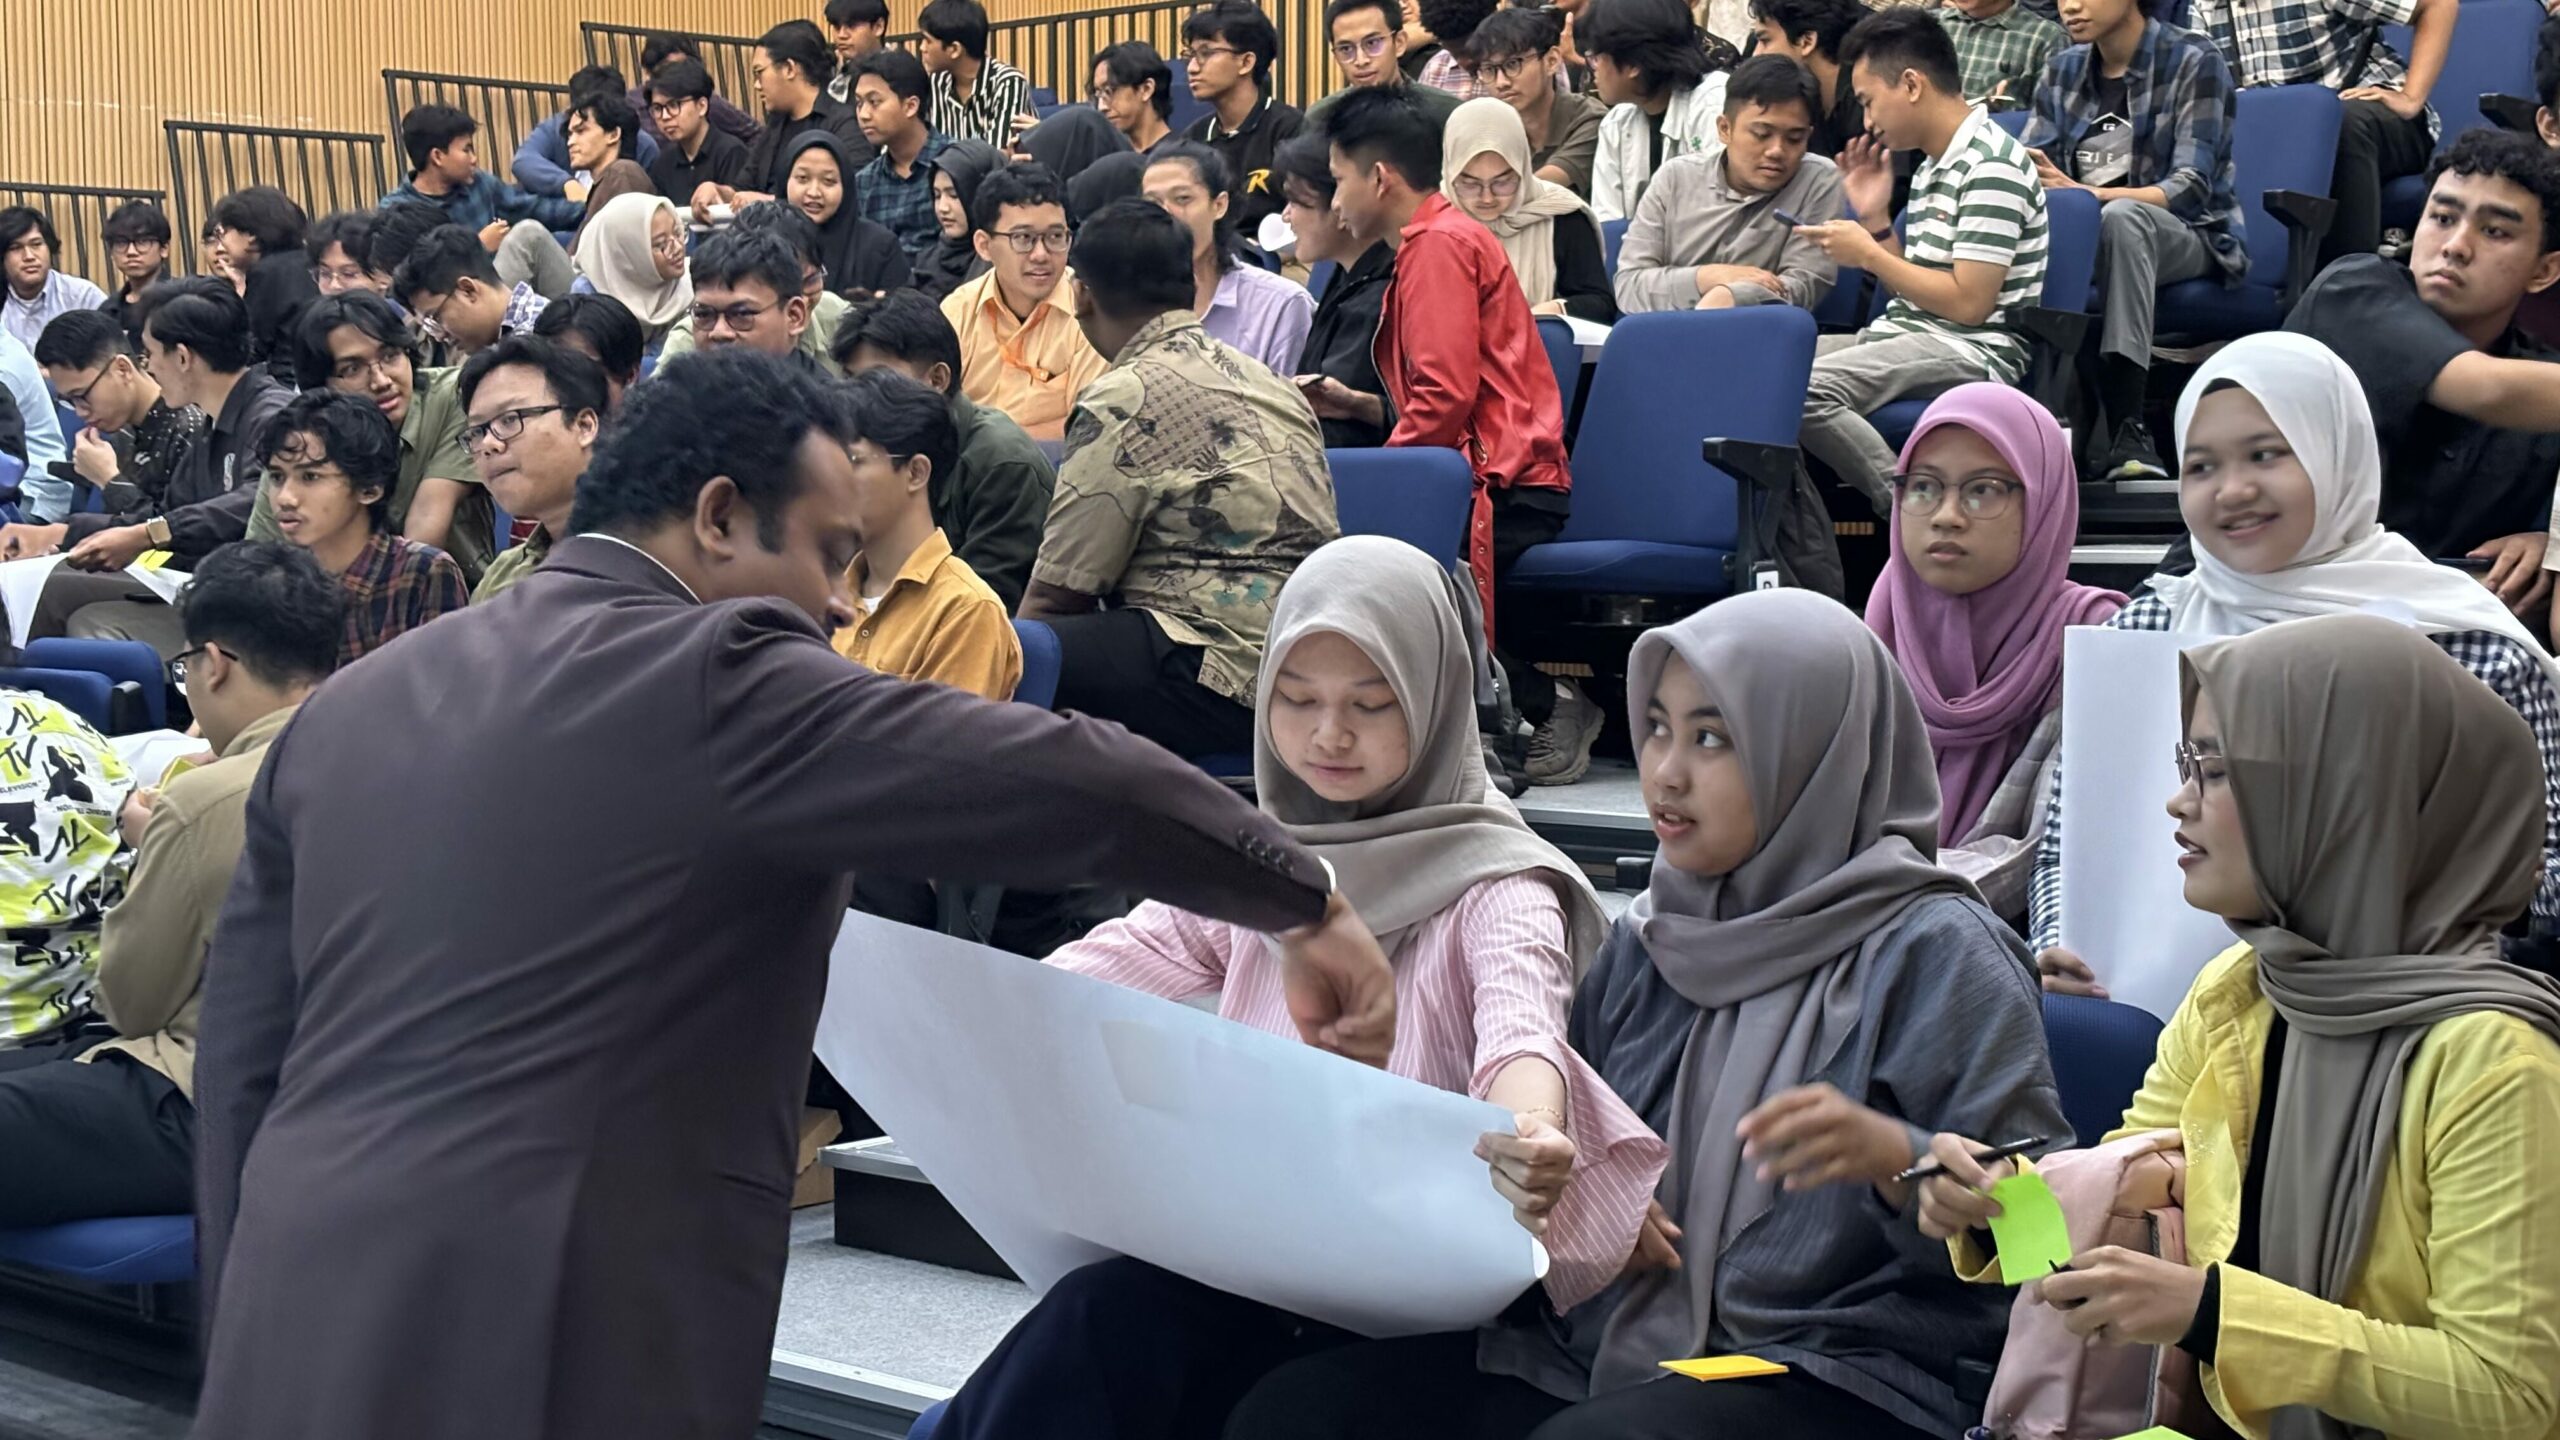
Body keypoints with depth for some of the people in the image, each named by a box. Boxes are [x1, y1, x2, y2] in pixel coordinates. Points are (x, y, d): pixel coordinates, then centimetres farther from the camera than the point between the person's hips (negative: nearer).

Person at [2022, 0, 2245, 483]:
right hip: (2085, 245, 5)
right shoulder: (2063, 71, 11)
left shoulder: (2194, 62, -5)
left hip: (2192, 239, -4)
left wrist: (2083, 193, -31)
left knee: (2121, 216, -38)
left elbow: (2191, 188, -16)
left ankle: (2127, 429, -46)